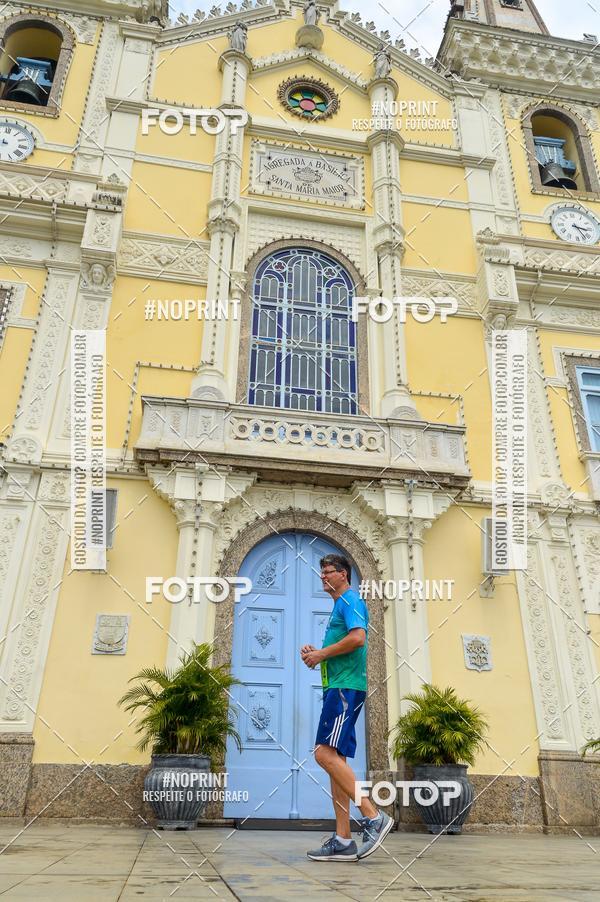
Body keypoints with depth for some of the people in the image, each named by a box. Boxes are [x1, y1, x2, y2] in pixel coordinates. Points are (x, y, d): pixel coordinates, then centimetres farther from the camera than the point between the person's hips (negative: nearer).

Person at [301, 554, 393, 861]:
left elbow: (358, 637, -22)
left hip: (346, 687, -10)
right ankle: (343, 841, 10)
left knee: (325, 753, -17)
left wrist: (322, 653, -13)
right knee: (335, 757, 7)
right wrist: (315, 653, 13)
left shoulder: (350, 600, -6)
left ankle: (374, 818, -12)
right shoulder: (340, 605, 24)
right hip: (337, 687, 10)